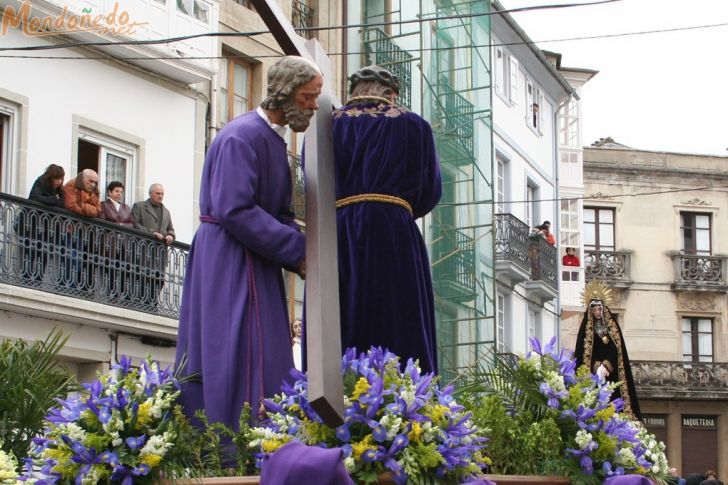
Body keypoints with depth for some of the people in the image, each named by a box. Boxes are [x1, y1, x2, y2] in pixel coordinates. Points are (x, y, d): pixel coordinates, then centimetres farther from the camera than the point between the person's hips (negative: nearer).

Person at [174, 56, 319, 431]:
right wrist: (297, 250, -19)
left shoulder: (274, 139, 15)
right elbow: (234, 210, -23)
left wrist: (301, 252, -3)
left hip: (253, 263, 10)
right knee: (242, 359, -13)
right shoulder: (242, 137, -15)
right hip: (229, 261, -10)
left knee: (265, 362, 8)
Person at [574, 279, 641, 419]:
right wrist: (598, 368, -14)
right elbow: (583, 353, -1)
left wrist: (606, 366, -12)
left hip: (612, 375, 2)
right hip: (592, 375, -2)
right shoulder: (586, 330, 6)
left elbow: (616, 350, 2)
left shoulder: (613, 327, 11)